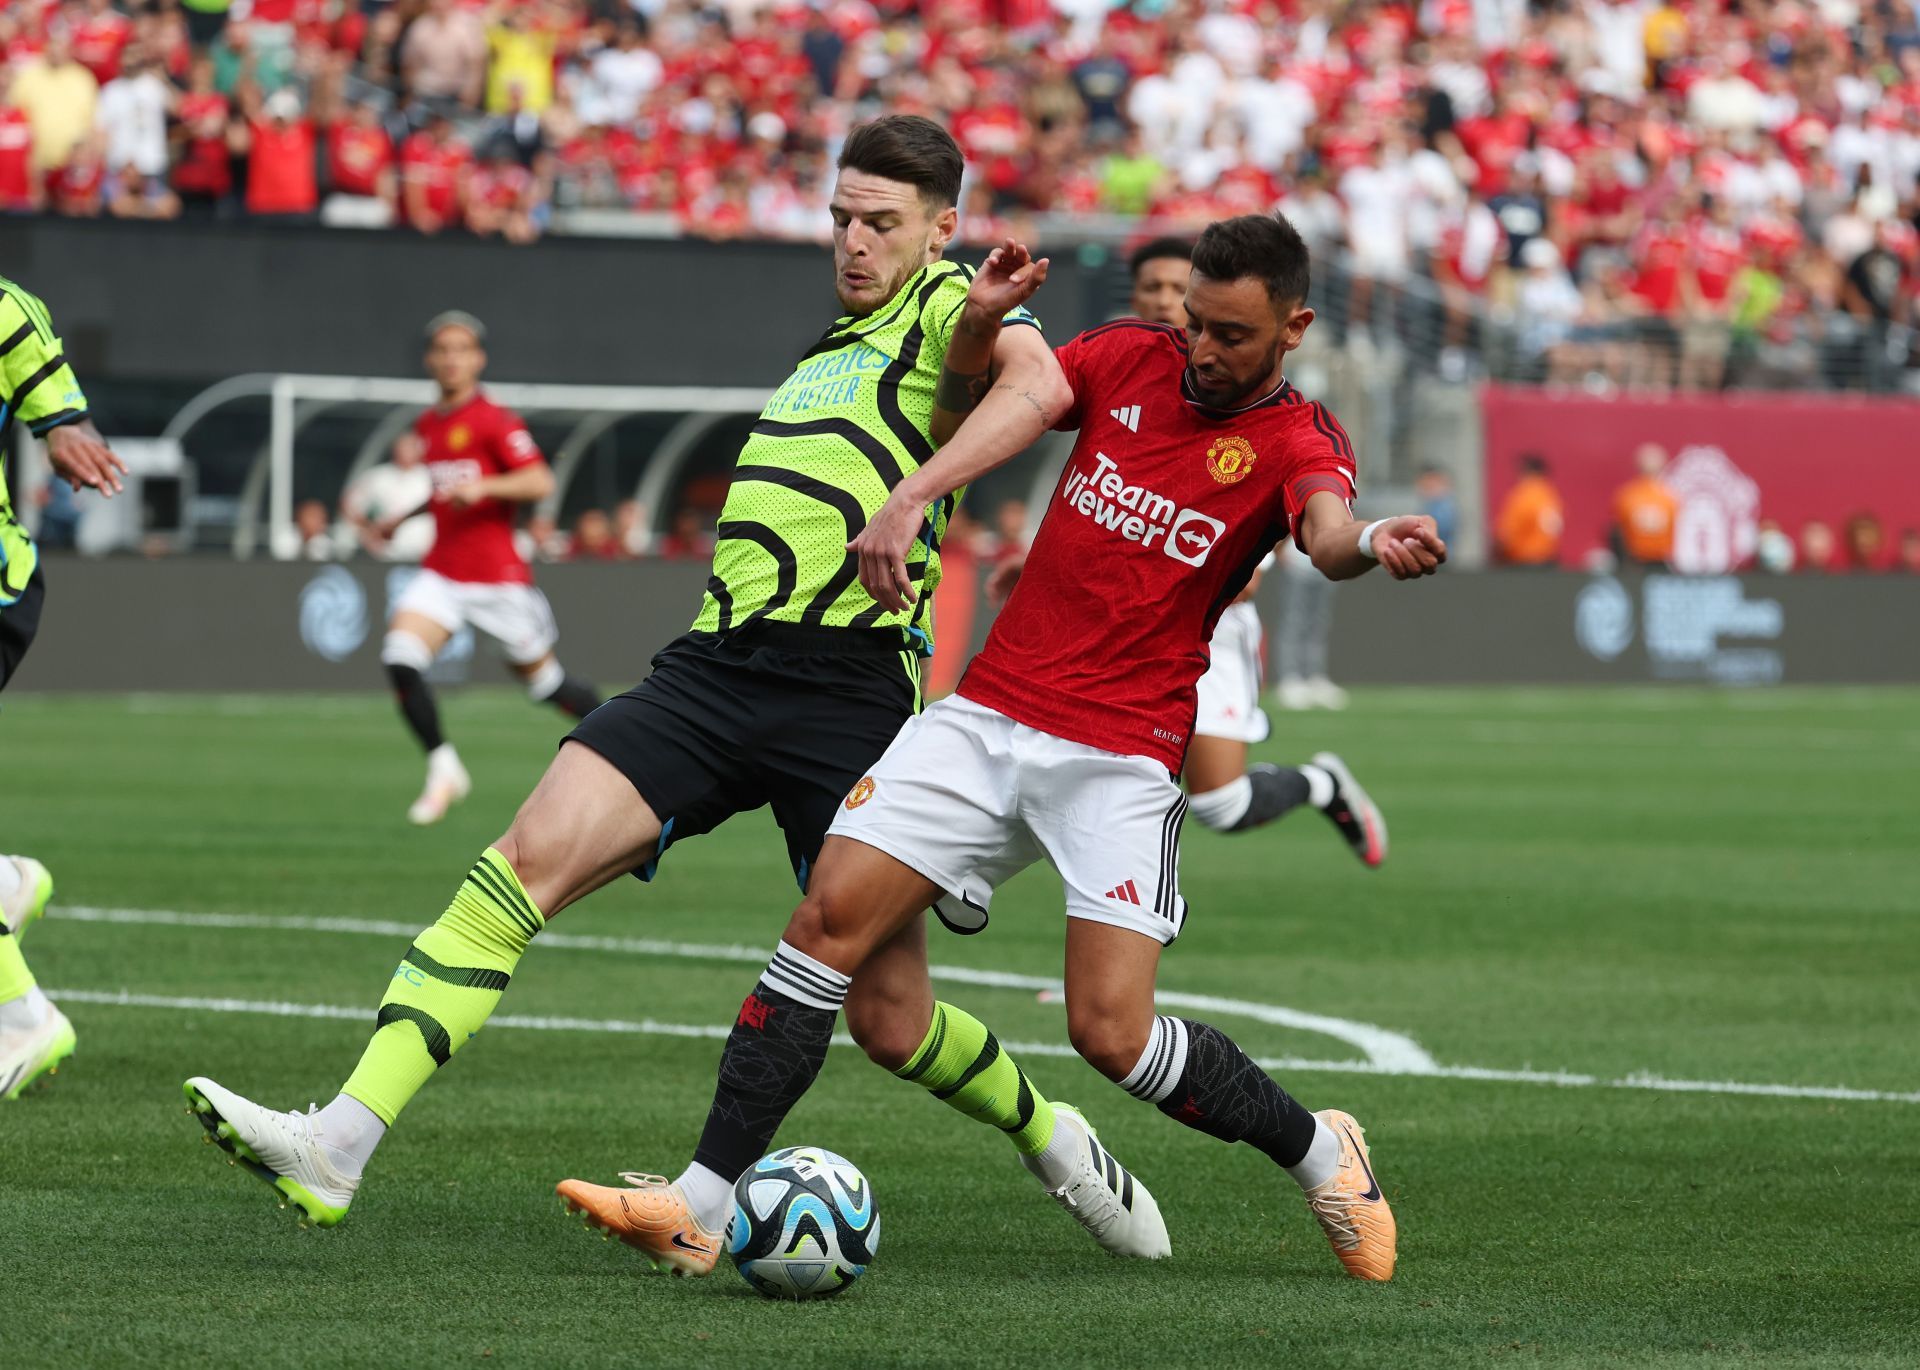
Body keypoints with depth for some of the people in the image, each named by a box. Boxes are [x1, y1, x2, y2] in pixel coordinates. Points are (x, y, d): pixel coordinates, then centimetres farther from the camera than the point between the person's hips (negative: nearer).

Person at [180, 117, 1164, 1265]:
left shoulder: (950, 304, 5)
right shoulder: (840, 343, 28)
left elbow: (1033, 385, -18)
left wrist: (911, 494, -30)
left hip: (853, 684, -6)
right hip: (717, 665, 6)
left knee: (885, 1001, -3)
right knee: (526, 864, -13)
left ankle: (1053, 1141, 28)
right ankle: (335, 1148, -22)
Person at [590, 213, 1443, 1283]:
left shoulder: (1295, 439, -3)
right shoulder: (1129, 359, 8)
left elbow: (1327, 529, -25)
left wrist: (1374, 545, -50)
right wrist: (908, 500, -27)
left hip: (1122, 758, -4)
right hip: (990, 713, 4)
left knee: (1112, 1032, -13)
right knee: (833, 915, -10)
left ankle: (1321, 1154, 14)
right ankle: (707, 1201, -7)